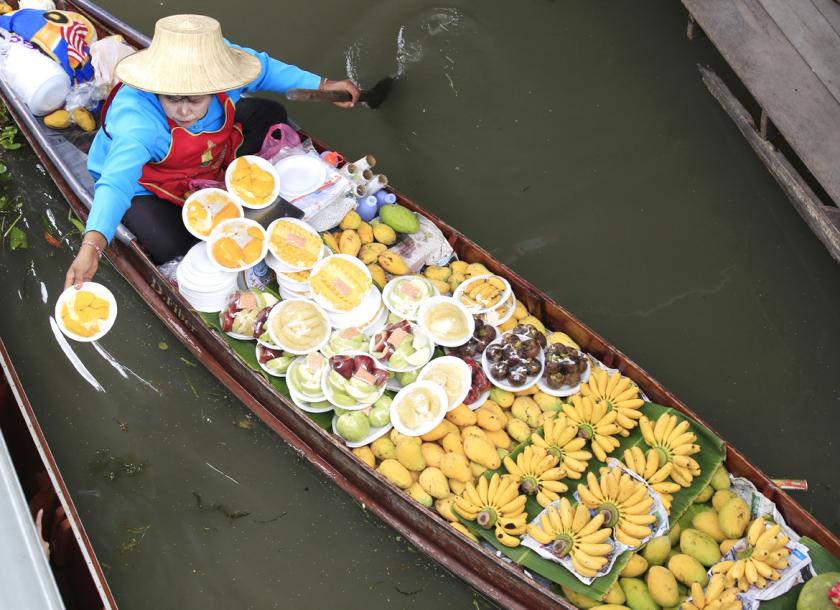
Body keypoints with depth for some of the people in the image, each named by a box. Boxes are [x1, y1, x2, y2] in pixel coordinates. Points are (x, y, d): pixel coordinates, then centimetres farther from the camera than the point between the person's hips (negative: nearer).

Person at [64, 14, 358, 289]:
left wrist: (322, 86, -6)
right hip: (143, 182, -6)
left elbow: (263, 68, -7)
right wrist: (91, 248, -71)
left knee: (269, 113, 1)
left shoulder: (217, 67, -29)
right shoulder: (136, 120, -45)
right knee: (170, 245, -30)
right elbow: (116, 182, -56)